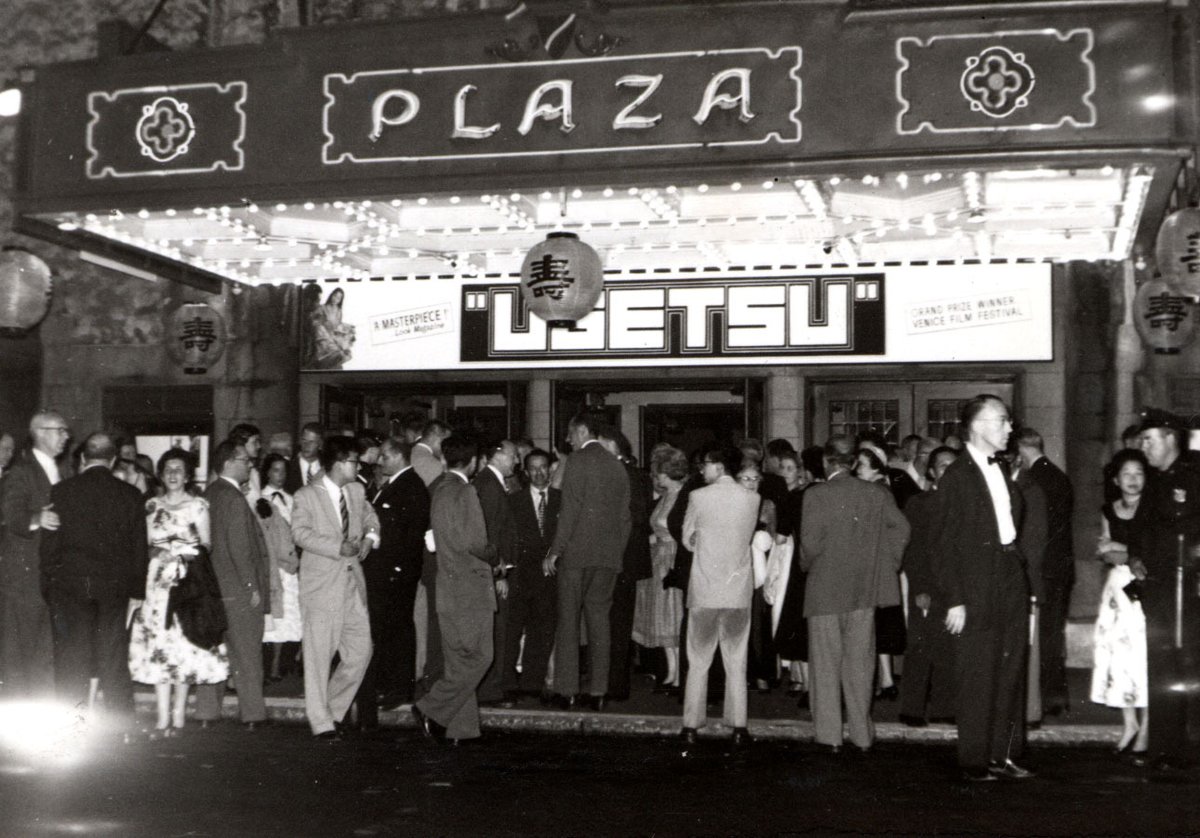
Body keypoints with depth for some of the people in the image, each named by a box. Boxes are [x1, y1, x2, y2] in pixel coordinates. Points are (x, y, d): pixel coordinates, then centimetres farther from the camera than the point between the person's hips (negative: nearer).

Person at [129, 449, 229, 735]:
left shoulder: (198, 505, 4)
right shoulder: (152, 506, 13)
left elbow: (206, 545, 4)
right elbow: (147, 544, 16)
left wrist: (187, 550, -13)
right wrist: (161, 552, -4)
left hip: (188, 580, -3)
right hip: (158, 580, 3)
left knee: (184, 644, -5)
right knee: (158, 645, -3)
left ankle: (178, 714, 3)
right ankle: (163, 717, 0)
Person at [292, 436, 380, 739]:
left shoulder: (357, 491, 12)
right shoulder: (307, 496, -5)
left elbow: (369, 515, 29)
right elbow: (300, 532, -16)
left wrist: (370, 535, 8)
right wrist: (338, 549, -22)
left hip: (353, 583, 6)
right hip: (322, 585, -6)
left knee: (360, 651, 4)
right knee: (319, 655, -3)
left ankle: (333, 710, 20)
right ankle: (322, 722, 6)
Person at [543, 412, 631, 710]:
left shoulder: (578, 460, -6)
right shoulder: (617, 465, 12)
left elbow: (570, 510, -13)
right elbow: (625, 516, 14)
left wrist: (555, 551, -10)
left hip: (577, 552, -5)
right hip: (608, 556, 5)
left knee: (568, 619, 2)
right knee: (599, 619, 8)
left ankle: (567, 691, 1)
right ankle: (597, 691, 7)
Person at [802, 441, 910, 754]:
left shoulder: (816, 494, -10)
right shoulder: (877, 493, 1)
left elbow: (810, 540, -16)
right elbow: (900, 528, -5)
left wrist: (807, 565, 3)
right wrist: (886, 564, 5)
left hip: (825, 590, -3)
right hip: (864, 590, 3)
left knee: (825, 666, 6)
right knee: (860, 664, 11)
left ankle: (830, 736, 8)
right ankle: (863, 735, 15)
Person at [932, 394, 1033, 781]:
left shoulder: (1002, 472, 13)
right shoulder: (956, 477, -9)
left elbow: (1014, 526, 16)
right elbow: (946, 544, -10)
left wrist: (1024, 585, 11)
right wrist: (955, 600, -15)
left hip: (1012, 583, 7)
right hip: (978, 589, -7)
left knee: (1011, 674, 11)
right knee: (977, 680, -1)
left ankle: (1004, 754, 21)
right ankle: (975, 762, 8)